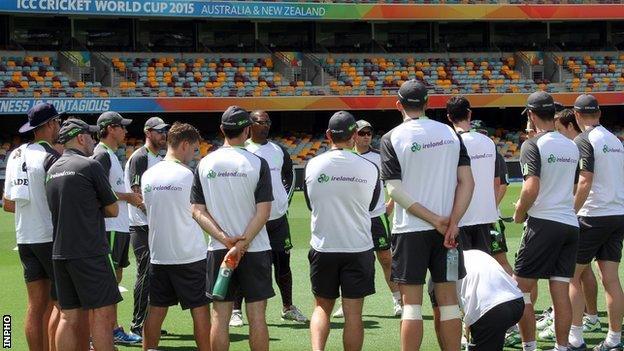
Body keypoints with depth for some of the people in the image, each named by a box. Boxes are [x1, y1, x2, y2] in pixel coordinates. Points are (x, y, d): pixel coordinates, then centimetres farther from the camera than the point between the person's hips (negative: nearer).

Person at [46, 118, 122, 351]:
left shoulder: (52, 170, 15)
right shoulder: (90, 166, -7)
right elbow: (113, 210, -1)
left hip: (59, 253, 8)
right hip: (89, 252, -8)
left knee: (70, 318, 9)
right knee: (103, 314, -5)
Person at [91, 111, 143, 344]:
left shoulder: (111, 155, 20)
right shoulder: (102, 154, -12)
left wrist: (132, 197, 13)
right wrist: (127, 197, -13)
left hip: (120, 227, 11)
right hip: (110, 227, -11)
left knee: (115, 277, 14)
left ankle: (113, 329, 21)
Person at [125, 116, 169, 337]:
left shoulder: (160, 159, 18)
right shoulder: (139, 157, -10)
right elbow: (137, 194, -16)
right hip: (143, 227, -9)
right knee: (146, 274, -8)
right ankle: (138, 325, -2)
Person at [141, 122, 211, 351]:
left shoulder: (148, 175, 4)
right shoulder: (187, 175, -12)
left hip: (158, 255, 5)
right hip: (190, 255, -5)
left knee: (156, 310, 11)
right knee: (200, 310, 2)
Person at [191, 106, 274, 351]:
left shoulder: (205, 164, 2)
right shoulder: (257, 163, -6)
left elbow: (197, 211, -1)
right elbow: (263, 211, -12)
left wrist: (225, 238, -8)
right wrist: (242, 243, -13)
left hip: (218, 249, 2)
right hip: (255, 249, -2)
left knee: (220, 316, 5)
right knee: (256, 315, 3)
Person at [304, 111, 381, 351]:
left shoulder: (312, 166, -5)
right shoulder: (370, 169, -6)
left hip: (322, 248, 1)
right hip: (359, 249, -1)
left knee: (322, 307, 14)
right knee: (353, 314, 5)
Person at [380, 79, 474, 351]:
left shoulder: (392, 138, -4)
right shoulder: (450, 133, 6)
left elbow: (395, 190, -11)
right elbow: (467, 181, 0)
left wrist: (435, 220, -10)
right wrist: (452, 222, -6)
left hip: (409, 229, -3)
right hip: (447, 229, 3)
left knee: (411, 304, 1)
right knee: (448, 300, 9)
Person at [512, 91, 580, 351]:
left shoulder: (533, 145, -10)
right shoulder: (572, 146, 12)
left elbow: (532, 187, -19)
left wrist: (519, 213, -3)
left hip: (543, 224, -6)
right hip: (571, 224, 7)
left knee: (521, 288, 1)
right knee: (561, 292, 7)